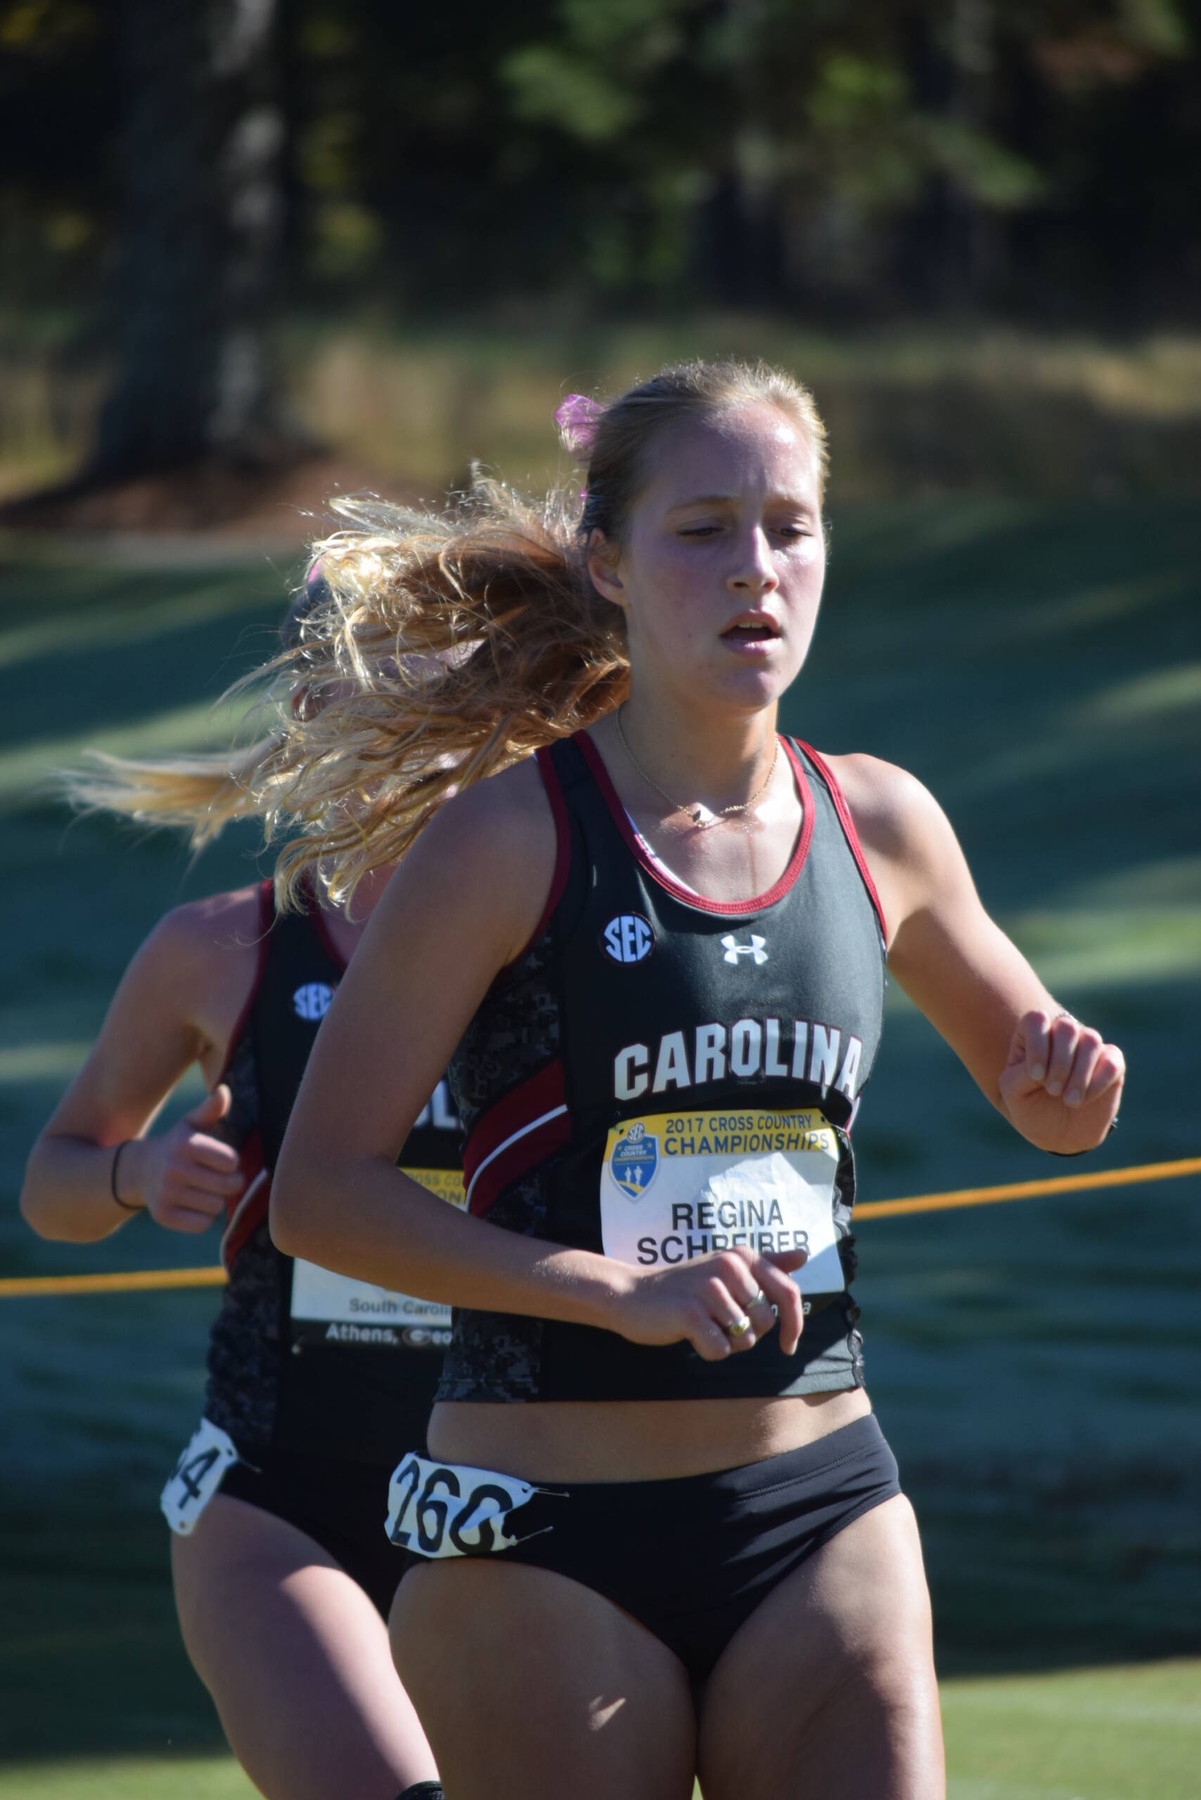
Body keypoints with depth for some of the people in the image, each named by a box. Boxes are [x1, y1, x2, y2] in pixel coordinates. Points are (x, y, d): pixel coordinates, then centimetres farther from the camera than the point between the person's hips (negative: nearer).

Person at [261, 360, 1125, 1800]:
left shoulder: (878, 825, 8)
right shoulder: (510, 836, -6)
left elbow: (1039, 1097, 25)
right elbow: (317, 1194, -10)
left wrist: (1071, 1090, 0)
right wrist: (624, 1290, -20)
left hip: (821, 1517, 4)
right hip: (544, 1533, -4)